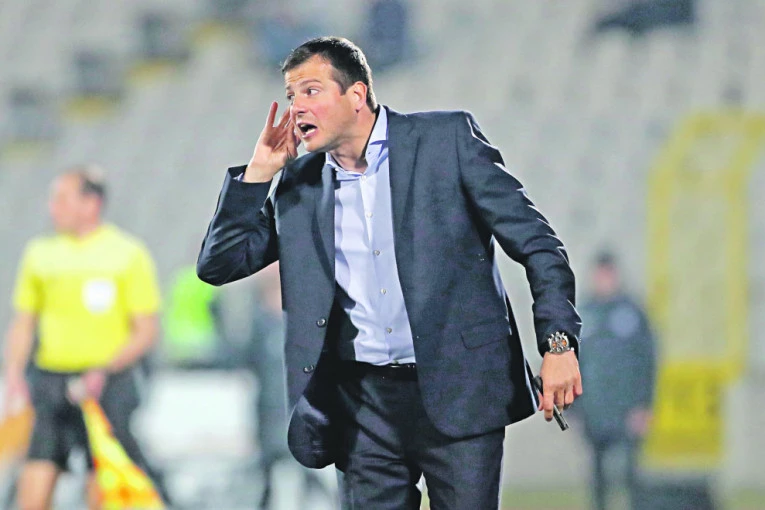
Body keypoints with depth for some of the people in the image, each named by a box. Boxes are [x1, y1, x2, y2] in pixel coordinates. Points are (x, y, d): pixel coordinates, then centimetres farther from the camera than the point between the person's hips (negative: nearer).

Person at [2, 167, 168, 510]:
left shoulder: (128, 254, -1)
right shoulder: (39, 254, 11)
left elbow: (146, 331, -3)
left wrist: (105, 371, -16)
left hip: (107, 387, -3)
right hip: (49, 385, 4)